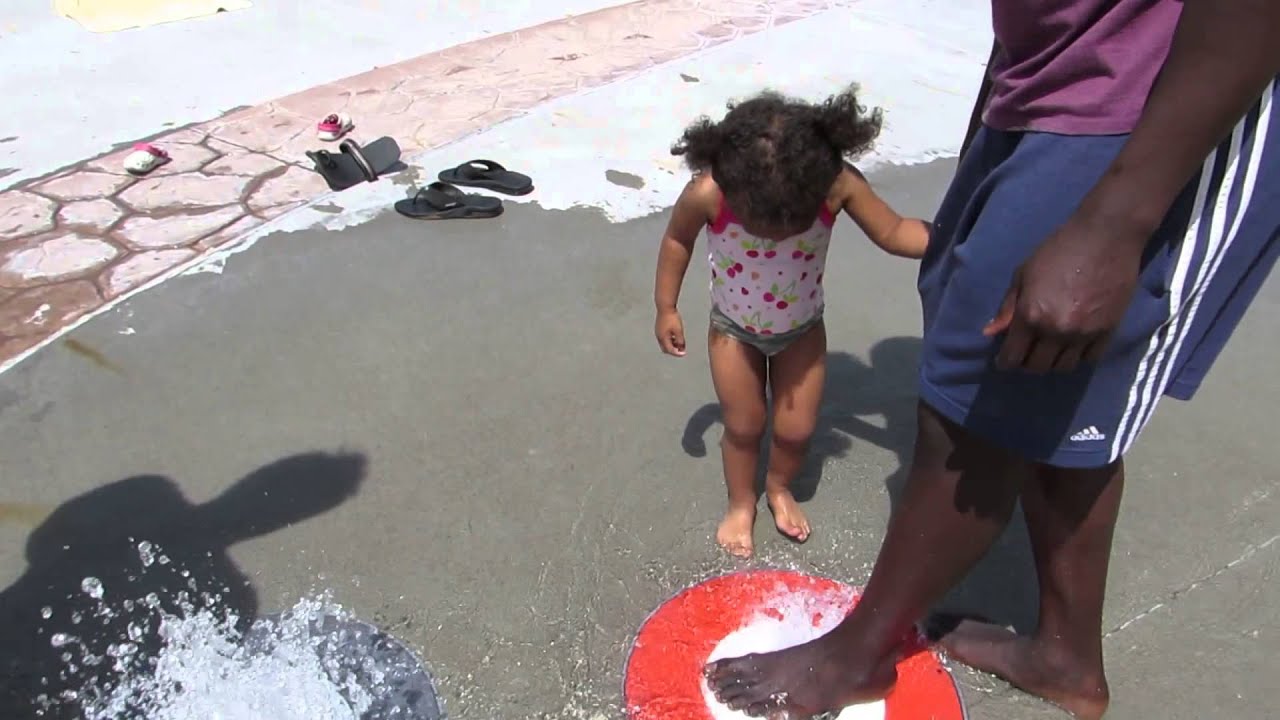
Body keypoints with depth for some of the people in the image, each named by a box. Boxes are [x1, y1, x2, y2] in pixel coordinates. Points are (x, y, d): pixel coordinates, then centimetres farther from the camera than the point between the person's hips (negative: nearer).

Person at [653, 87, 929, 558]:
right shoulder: (708, 194, -35)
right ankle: (741, 503, 41)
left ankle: (780, 488, 43)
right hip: (734, 330, -1)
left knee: (797, 428, 10)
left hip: (802, 328, 1)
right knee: (744, 426, 13)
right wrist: (666, 309, -7)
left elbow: (894, 232, -16)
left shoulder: (838, 185, -32)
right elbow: (678, 239, -13)